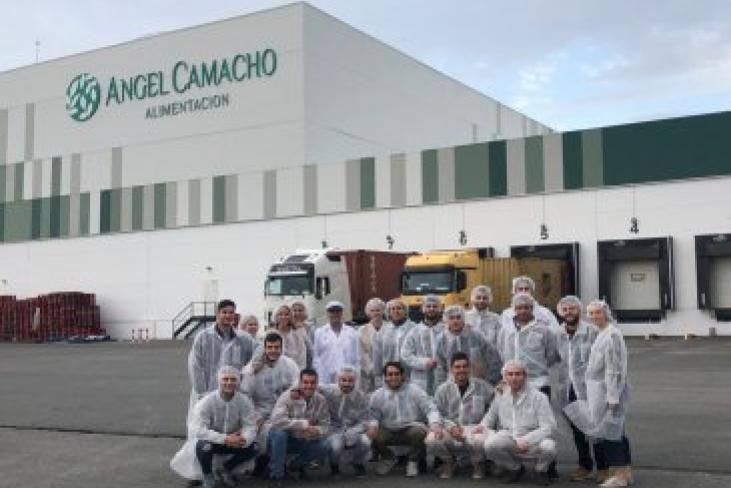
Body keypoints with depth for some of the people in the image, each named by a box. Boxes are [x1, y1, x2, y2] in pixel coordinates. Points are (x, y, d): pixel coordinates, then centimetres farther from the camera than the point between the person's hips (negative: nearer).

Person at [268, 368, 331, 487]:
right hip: (284, 439, -4)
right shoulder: (287, 396, -22)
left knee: (324, 445, -19)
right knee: (278, 432, -36)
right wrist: (303, 424, -34)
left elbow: (325, 425, -5)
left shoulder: (321, 400, -8)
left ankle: (295, 466, 9)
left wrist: (315, 431, -30)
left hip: (303, 441, 4)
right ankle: (276, 475, -18)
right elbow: (277, 420, -36)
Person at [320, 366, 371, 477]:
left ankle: (358, 464, 9)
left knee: (365, 442, -29)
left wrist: (351, 433, -20)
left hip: (353, 431, 2)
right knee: (335, 444, -35)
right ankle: (334, 465, 4)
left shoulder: (361, 397, -1)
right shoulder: (327, 391, -8)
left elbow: (363, 422, -1)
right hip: (333, 430, -2)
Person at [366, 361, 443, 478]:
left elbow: (431, 409, -8)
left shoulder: (415, 391, -3)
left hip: (411, 428, -2)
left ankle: (413, 461, -3)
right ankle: (389, 459, 9)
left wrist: (435, 424, -28)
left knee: (419, 432, -35)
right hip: (388, 432, 2)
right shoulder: (377, 395, 2)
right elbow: (373, 416, 1)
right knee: (374, 437, -27)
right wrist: (373, 426, -23)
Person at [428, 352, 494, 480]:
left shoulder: (483, 386, 6)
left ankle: (477, 464, 2)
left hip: (474, 429, -1)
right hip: (451, 430, 2)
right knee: (431, 439, -30)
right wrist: (450, 426, -13)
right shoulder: (443, 389, 7)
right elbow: (437, 414, 4)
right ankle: (448, 462, 8)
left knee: (481, 440, -38)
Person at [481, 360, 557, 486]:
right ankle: (515, 468, 4)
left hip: (532, 443, -2)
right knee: (490, 444, -29)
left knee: (548, 446, -35)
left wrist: (526, 441, -22)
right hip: (507, 442, 2)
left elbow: (548, 427, -9)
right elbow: (486, 424, 16)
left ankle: (541, 470, 4)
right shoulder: (500, 398, 8)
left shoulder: (538, 397, -2)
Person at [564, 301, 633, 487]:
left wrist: (612, 396, -22)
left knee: (608, 432, -5)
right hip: (603, 390, 10)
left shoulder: (611, 334, -16)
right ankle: (626, 472, 21)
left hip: (607, 391, -10)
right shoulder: (603, 333, 15)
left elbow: (614, 368, -20)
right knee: (617, 432, 14)